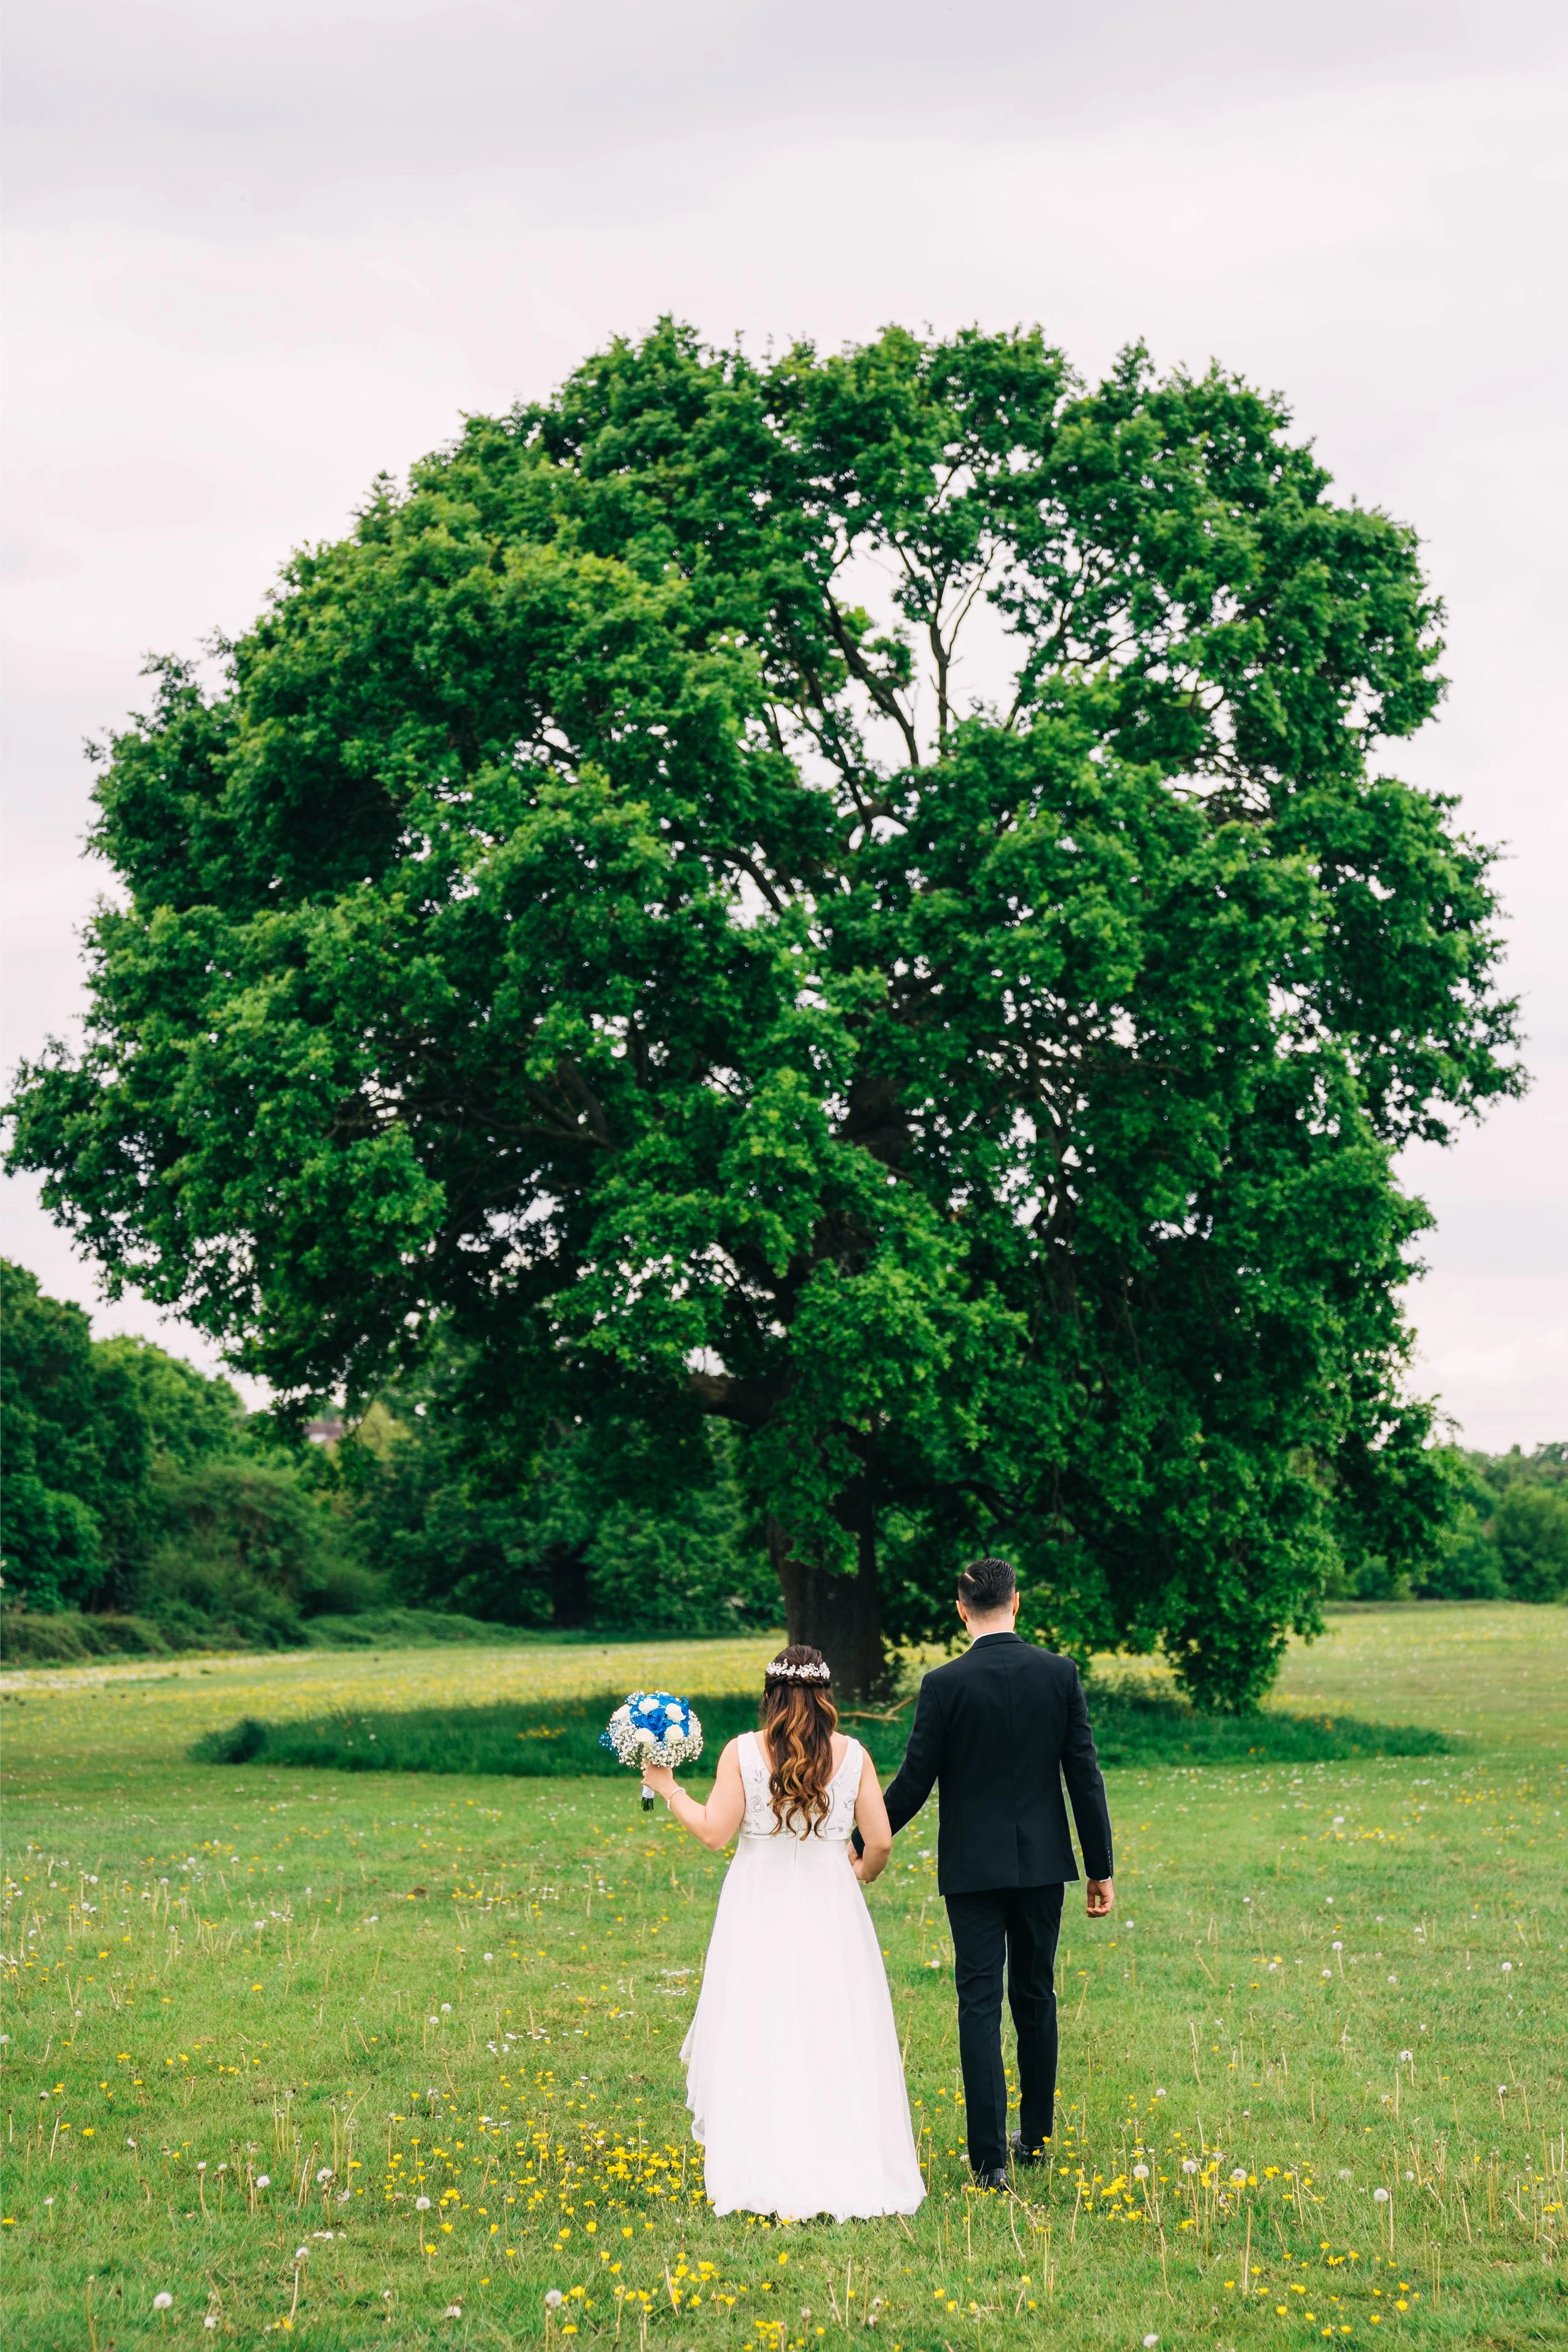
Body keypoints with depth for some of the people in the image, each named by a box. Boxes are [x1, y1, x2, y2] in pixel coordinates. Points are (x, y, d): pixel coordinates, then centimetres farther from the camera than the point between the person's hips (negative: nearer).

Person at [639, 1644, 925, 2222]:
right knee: (833, 2039, 8)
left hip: (759, 1914, -1)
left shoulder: (743, 1752, -6)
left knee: (758, 2040, 4)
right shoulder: (852, 1754, -2)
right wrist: (863, 1872, 19)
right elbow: (880, 1842, -3)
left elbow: (714, 1833, -9)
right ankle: (847, 2170, 7)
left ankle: (764, 2176, 2)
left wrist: (669, 1789, 4)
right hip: (830, 1912, 1)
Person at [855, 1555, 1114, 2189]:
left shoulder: (945, 1684, -11)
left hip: (973, 1868, -3)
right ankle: (1035, 2136, 27)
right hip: (1042, 1862, 3)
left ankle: (990, 2159, -4)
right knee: (1035, 1996, 16)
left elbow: (914, 1782, -8)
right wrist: (1101, 1868, 5)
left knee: (981, 2004, 0)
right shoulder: (1059, 1673, -3)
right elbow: (1084, 1774, -1)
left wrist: (864, 1846, 6)